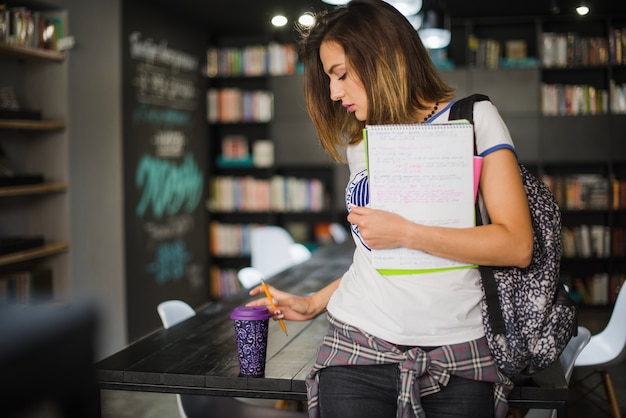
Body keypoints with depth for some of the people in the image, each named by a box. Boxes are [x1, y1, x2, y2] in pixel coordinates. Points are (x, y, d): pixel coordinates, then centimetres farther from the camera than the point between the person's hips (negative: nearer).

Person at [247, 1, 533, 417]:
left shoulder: (474, 119, -1)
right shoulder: (358, 145, 14)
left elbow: (517, 245, -10)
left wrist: (405, 232, -15)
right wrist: (314, 303, 15)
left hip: (456, 357, -3)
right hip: (358, 349, 3)